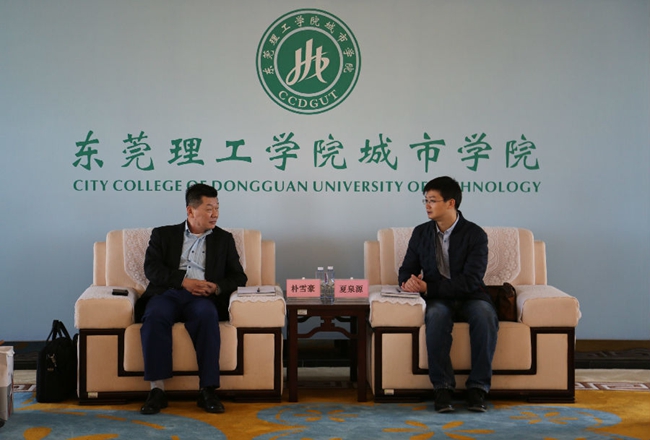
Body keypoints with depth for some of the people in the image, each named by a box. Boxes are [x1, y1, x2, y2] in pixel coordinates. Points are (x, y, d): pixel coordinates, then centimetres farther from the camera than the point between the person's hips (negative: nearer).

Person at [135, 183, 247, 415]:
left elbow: (239, 277, 16)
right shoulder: (163, 234, 19)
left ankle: (208, 389, -34)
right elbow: (152, 268, 3)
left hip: (202, 298, 0)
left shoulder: (224, 239, 23)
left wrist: (217, 287, -6)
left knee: (207, 315, -36)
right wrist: (184, 281, -13)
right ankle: (157, 389, -33)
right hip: (167, 293, 0)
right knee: (155, 316, -35)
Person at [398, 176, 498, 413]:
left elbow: (470, 280, -15)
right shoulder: (421, 233, 8)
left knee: (486, 315, -36)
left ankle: (478, 387, -28)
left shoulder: (475, 234, -5)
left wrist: (428, 287, -22)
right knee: (436, 315, -35)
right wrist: (408, 282, -13)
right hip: (438, 299, 2)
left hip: (469, 296, -1)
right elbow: (406, 270, 14)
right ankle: (442, 387, -31)